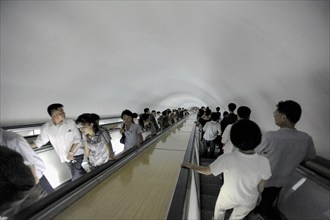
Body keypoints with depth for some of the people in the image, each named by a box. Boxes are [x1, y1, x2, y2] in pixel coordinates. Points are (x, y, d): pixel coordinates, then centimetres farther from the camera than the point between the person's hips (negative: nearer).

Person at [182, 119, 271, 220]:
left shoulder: (227, 159, -36)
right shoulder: (263, 162, -29)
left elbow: (206, 171, -20)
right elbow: (260, 187, -11)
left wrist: (190, 165, -4)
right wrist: (258, 196, 11)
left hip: (229, 197, -1)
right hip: (248, 201, 2)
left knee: (219, 209, 32)